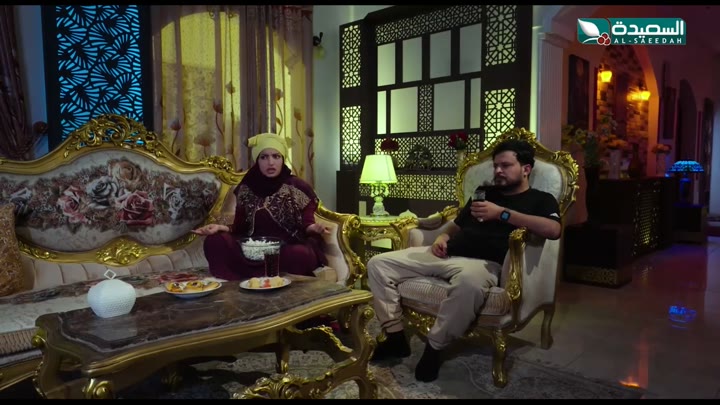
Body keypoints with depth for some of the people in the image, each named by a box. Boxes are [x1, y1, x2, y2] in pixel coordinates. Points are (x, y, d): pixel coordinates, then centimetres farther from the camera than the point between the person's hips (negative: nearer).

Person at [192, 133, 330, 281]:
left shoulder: (299, 187, 2)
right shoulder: (246, 189, 9)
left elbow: (307, 225, 0)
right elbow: (240, 228, 10)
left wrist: (315, 228, -24)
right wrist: (220, 228, -10)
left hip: (289, 249, -2)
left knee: (300, 255, -37)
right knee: (214, 242, -20)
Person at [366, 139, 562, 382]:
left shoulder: (540, 199, 9)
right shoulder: (484, 192, 27)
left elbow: (553, 230, -13)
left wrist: (502, 213, -15)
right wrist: (442, 237, 10)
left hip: (484, 262, -6)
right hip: (446, 253, 7)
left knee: (469, 281, -45)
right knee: (378, 264, -5)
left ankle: (435, 346, -20)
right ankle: (395, 336, 0)